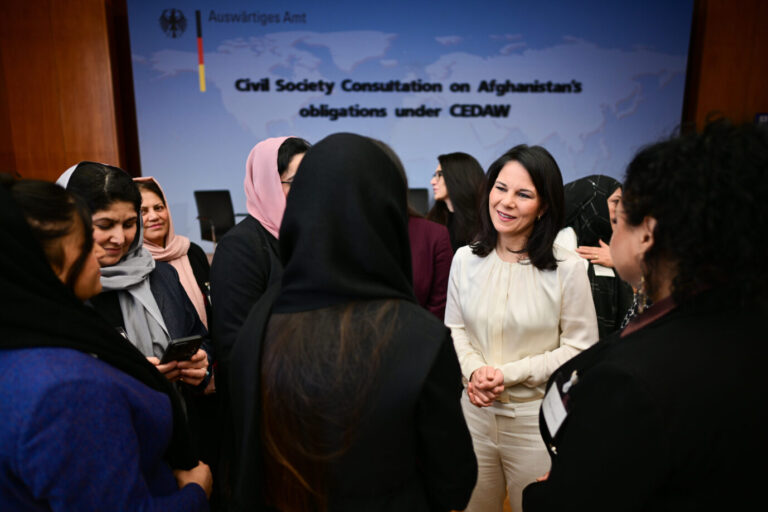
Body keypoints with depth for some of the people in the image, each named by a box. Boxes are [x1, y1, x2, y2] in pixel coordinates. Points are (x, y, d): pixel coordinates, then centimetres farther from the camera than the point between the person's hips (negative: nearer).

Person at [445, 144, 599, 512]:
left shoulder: (567, 268, -14)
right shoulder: (465, 259, -2)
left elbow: (580, 348, -9)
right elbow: (454, 328, 6)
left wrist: (509, 374, -16)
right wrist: (474, 370, -12)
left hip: (538, 420, -3)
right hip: (475, 411, 3)